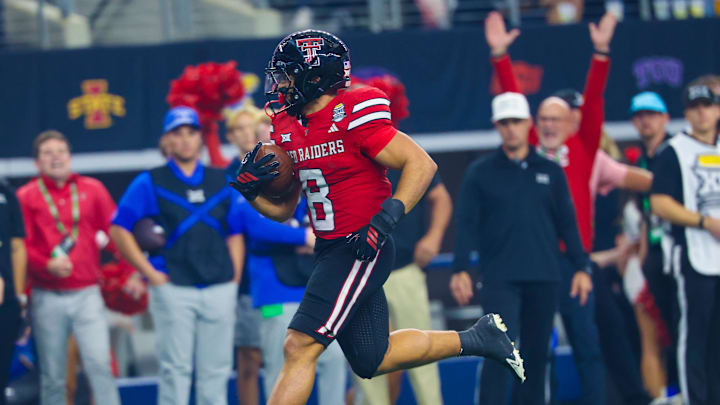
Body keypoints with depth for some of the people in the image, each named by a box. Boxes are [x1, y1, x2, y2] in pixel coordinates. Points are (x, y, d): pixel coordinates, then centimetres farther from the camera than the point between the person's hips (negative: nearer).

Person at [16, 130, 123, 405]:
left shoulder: (92, 190, 8)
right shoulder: (26, 197, 2)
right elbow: (22, 246, -4)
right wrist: (47, 265, -21)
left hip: (87, 294, 0)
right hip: (47, 298, 0)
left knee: (99, 363, -10)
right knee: (52, 376, 4)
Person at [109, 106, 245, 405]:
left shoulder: (221, 182, 14)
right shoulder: (150, 184, 3)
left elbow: (235, 235, 16)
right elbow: (118, 229, 1)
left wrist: (234, 280, 5)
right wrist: (150, 273, -5)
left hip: (220, 290, 3)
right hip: (173, 289, -3)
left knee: (216, 370, 5)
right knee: (175, 369, -3)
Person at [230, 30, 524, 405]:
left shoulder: (353, 114, -15)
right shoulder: (288, 127, 9)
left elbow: (421, 164, -16)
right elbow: (284, 209, 16)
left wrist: (385, 219, -26)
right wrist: (250, 191, -4)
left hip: (361, 250, -9)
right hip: (330, 250, 9)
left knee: (300, 346, -15)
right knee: (371, 361, 15)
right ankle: (477, 338, 29)